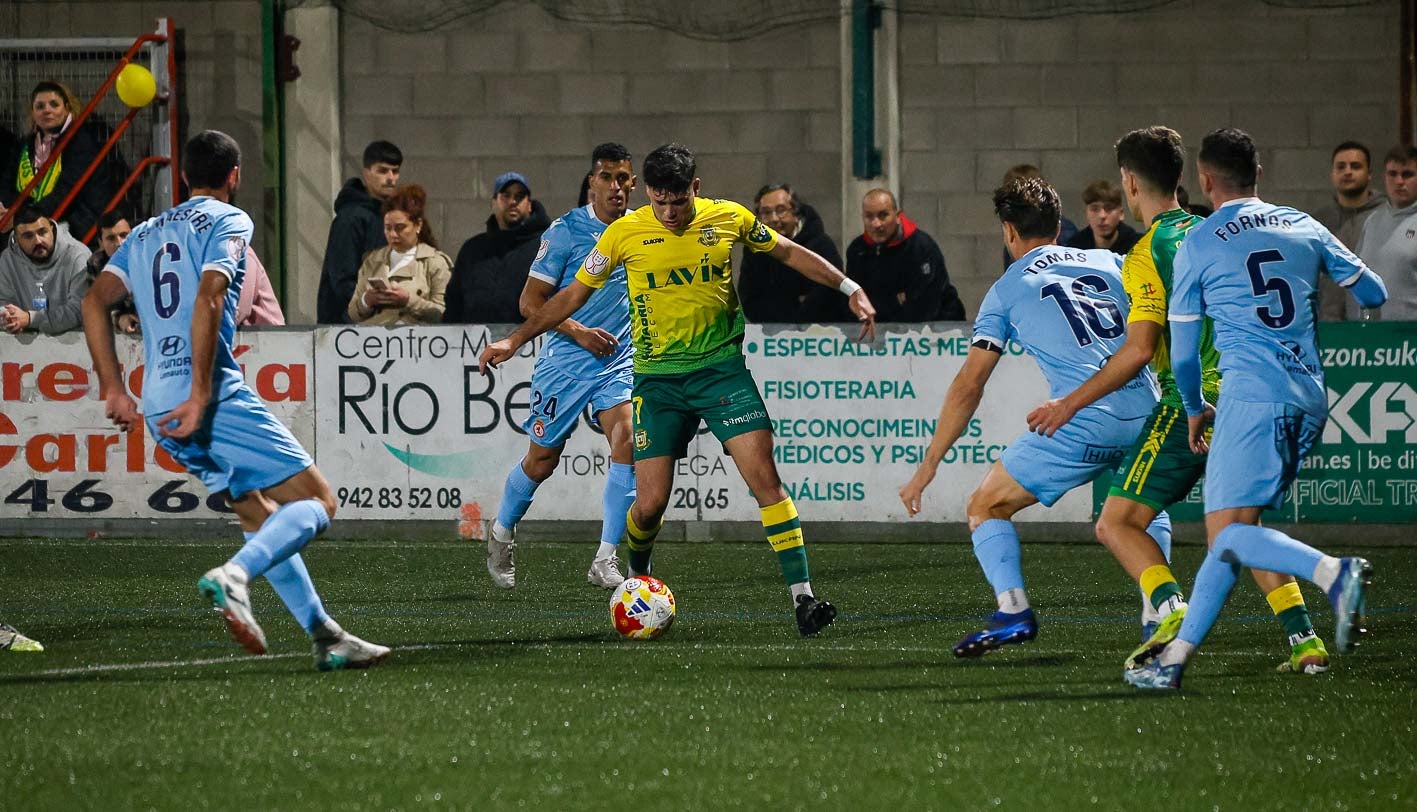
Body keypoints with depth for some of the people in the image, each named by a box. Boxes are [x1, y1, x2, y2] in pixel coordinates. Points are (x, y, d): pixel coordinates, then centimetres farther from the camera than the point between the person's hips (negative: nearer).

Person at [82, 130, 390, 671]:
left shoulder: (145, 234, 22)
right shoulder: (227, 221, 1)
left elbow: (95, 302, 12)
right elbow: (208, 297, -14)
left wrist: (114, 389, 11)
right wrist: (200, 395, -17)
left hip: (158, 405, 8)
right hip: (216, 397, -8)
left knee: (261, 515, 18)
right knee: (316, 502, -6)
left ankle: (325, 636, 14)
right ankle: (234, 576, -30)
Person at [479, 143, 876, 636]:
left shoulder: (728, 219, -1)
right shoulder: (624, 234, -4)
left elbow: (787, 252, 15)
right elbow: (574, 294, 7)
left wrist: (848, 288, 12)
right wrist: (515, 340, 5)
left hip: (722, 368, 0)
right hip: (657, 379, 0)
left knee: (764, 476, -15)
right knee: (650, 503, -3)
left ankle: (803, 598, -15)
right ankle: (637, 576, 31)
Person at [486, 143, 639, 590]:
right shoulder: (565, 231, -9)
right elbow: (531, 302, -8)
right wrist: (579, 332, -18)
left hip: (620, 360, 3)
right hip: (565, 363, -3)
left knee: (627, 441, -20)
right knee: (542, 461, 5)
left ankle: (605, 560, -16)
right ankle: (502, 534, 35)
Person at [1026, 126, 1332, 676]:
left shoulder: (1148, 254, -8)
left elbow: (1141, 348, -15)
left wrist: (1069, 405, -10)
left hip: (1188, 405, -7)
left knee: (1116, 524, -1)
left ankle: (1169, 610, -25)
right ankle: (1303, 638, 6)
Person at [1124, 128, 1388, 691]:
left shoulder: (1196, 246, 2)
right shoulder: (1303, 227, 13)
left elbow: (1182, 353, 6)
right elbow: (1374, 294, 22)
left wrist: (1194, 409, 24)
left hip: (1252, 396, -6)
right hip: (1310, 398, 6)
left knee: (1229, 532, -12)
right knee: (1229, 534, 9)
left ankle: (1333, 573, -34)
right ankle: (1176, 656, 7)